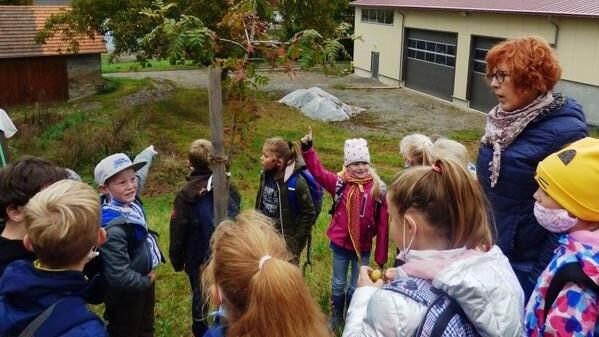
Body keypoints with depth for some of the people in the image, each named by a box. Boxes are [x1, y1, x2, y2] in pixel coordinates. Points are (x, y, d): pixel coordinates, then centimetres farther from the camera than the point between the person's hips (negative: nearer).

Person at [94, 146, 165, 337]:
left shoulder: (129, 201, -11)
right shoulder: (113, 229, -35)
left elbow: (139, 171, 12)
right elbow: (119, 277, -35)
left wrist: (149, 152, 29)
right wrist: (147, 282, -17)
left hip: (143, 281, 8)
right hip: (126, 294, -8)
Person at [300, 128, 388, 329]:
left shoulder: (378, 189, -11)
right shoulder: (339, 183, -8)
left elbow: (383, 224, -8)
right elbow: (318, 172, -17)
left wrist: (381, 255, -5)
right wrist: (307, 149, -33)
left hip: (363, 246, 0)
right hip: (340, 243, 1)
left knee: (356, 287, 16)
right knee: (338, 284, 20)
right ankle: (336, 315, 44)